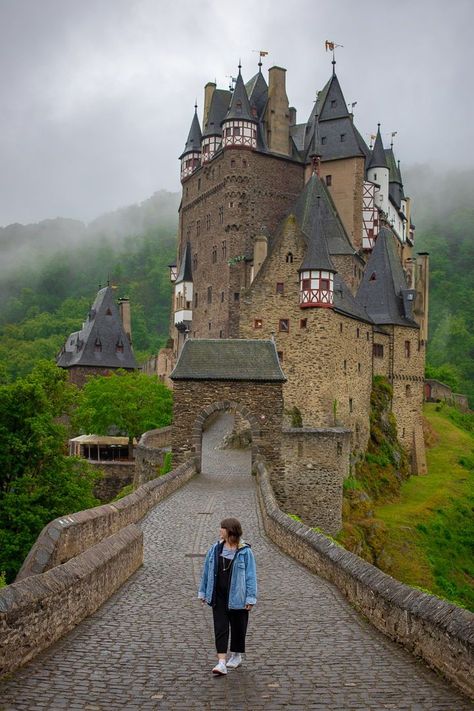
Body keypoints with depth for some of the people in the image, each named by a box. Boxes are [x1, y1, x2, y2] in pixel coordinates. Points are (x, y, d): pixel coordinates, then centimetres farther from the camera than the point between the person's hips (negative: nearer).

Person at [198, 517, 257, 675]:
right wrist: (203, 592, 12)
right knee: (220, 628, -2)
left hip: (237, 597, -3)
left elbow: (251, 576, -9)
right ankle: (221, 662, -3)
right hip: (218, 596, 3)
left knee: (238, 627, 13)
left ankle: (236, 656, 33)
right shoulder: (215, 549, 0)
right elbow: (207, 571, 9)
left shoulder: (245, 552, -12)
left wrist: (251, 598, -12)